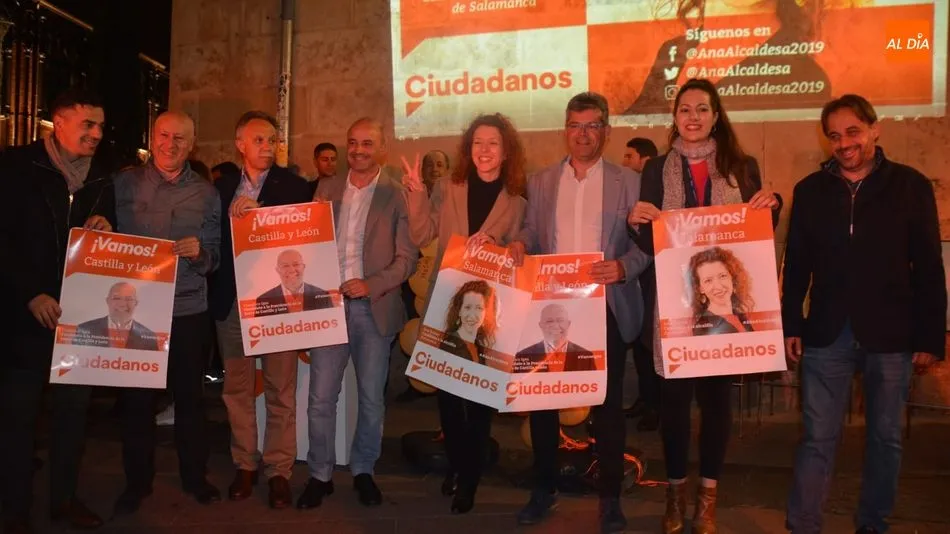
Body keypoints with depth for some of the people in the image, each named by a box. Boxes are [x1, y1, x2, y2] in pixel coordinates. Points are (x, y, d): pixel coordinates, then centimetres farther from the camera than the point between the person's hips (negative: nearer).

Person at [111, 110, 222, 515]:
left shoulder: (206, 193, 6)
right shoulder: (124, 184, 3)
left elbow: (216, 257, 5)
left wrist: (199, 252, -16)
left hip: (188, 310, 1)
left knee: (190, 395, 9)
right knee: (136, 397, 6)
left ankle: (195, 476, 24)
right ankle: (137, 481, 23)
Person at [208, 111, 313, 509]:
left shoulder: (295, 186, 1)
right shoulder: (221, 187, 7)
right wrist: (231, 217, -13)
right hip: (231, 300, 3)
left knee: (281, 390, 2)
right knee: (237, 387, 11)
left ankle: (279, 471, 12)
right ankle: (244, 465, 25)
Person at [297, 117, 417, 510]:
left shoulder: (397, 194, -1)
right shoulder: (326, 188, 10)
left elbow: (408, 257, -5)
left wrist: (371, 285, -18)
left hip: (374, 308, -2)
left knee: (371, 399, 9)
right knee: (320, 398, 4)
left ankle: (363, 471, 26)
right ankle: (320, 475, 19)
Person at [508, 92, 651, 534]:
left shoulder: (628, 182, 3)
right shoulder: (540, 182, 11)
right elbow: (532, 233, 11)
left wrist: (623, 267, -20)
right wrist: (520, 244, -11)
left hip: (606, 308, -2)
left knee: (607, 401, 5)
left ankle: (610, 497, 20)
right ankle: (544, 489, 24)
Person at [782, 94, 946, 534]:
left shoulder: (910, 186, 0)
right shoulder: (810, 190, 5)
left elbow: (929, 268, 0)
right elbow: (796, 265, 6)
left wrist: (930, 336, -3)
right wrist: (791, 326, 1)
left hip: (890, 335, 0)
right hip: (827, 333, 1)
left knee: (885, 437, 12)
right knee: (817, 438, 4)